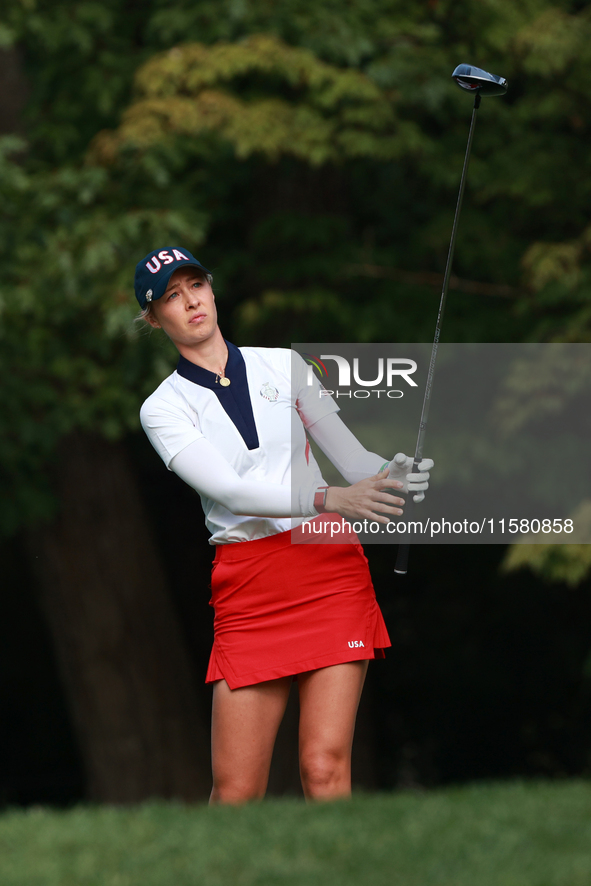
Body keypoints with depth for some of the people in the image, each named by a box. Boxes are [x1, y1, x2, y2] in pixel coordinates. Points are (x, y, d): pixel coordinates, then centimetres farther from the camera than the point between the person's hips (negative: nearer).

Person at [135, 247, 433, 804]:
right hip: (247, 587, -1)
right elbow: (230, 491, -11)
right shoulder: (163, 408, 4)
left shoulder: (281, 363, 12)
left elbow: (348, 453, 11)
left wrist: (390, 476, -14)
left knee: (324, 771, -11)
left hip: (332, 569, 1)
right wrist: (331, 499, -25)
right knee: (235, 791, -6)